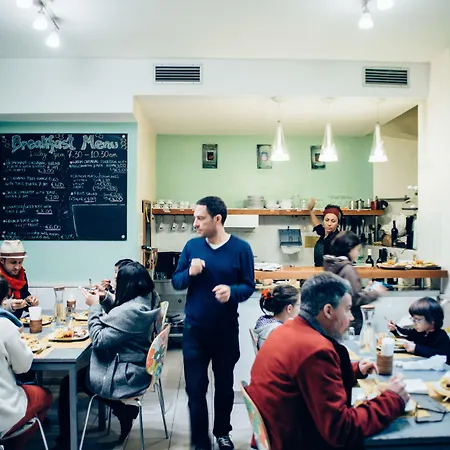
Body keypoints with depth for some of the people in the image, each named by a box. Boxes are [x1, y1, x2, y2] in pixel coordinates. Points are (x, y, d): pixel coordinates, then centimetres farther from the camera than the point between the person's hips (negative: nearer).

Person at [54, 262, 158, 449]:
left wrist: (94, 307, -15)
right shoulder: (144, 302, 1)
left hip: (125, 377, -9)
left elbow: (99, 340, -24)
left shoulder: (130, 310, -29)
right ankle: (124, 410, 18)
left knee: (68, 384, 6)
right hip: (135, 369, 9)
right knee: (81, 373, 23)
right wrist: (104, 300, 2)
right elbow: (118, 319, 16)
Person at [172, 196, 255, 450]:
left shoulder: (241, 248, -9)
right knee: (195, 388, 6)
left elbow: (249, 286, -6)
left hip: (226, 330, -1)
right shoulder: (192, 246, -1)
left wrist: (232, 291, -27)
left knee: (225, 385, 17)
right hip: (194, 329, 1)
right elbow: (176, 282, 3)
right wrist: (189, 273, -19)